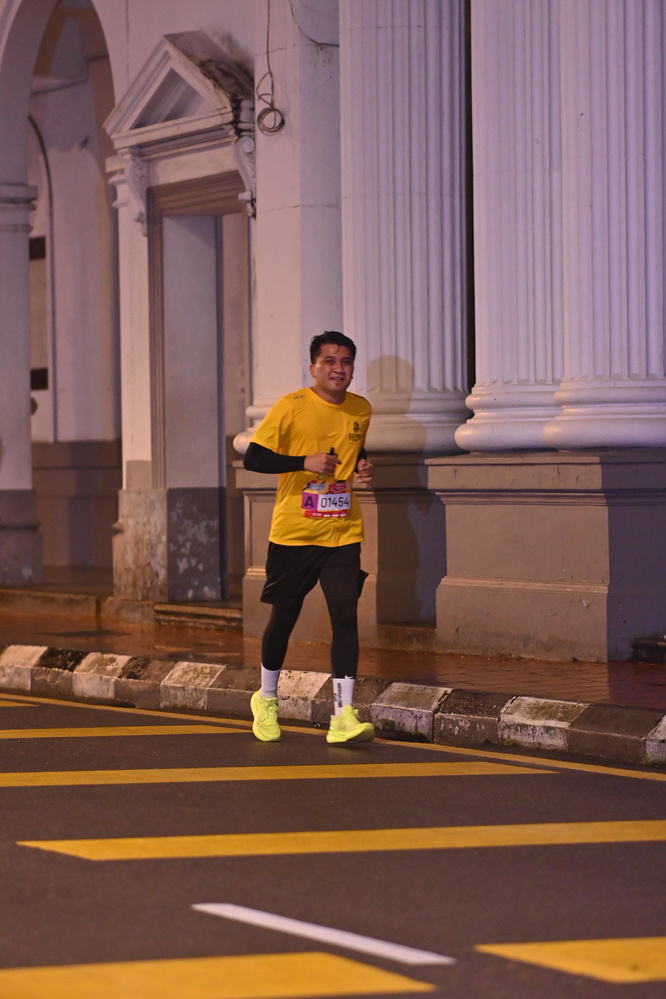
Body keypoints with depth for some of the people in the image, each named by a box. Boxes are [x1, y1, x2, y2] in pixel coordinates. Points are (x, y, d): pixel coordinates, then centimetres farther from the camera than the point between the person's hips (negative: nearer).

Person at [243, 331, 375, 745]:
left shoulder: (361, 410, 7)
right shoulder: (291, 407, -7)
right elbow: (253, 458, -9)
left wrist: (363, 467, 4)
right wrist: (305, 462, -19)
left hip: (343, 534, 3)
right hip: (293, 534, -3)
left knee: (345, 616, -10)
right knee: (284, 616, 9)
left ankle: (343, 716, -12)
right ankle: (266, 700, 33)